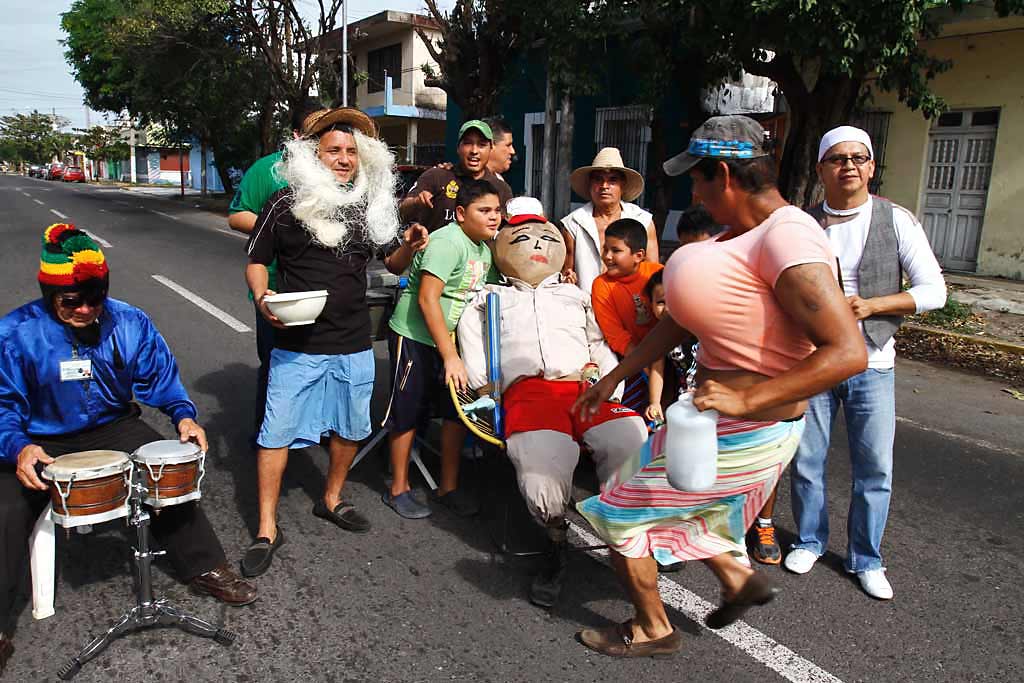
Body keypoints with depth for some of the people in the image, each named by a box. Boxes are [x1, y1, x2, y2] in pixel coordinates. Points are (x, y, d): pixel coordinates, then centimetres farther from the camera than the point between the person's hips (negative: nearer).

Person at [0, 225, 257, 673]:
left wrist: (183, 415, -16)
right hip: (42, 443, -2)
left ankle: (203, 568, 5)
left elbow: (161, 376, 2)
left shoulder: (130, 324, -9)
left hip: (114, 429, 2)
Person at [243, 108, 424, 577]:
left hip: (354, 347, 4)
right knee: (277, 432, 0)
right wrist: (262, 299, -20)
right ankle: (267, 529, 15)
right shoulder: (287, 203, -6)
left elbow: (391, 264, 13)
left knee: (350, 428, 17)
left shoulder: (371, 206, 6)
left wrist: (408, 247, -9)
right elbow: (256, 262, 0)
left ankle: (331, 499, 40)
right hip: (297, 347, -4)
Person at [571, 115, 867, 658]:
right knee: (672, 503, 29)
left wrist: (746, 399, -33)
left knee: (618, 511, 6)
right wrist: (613, 378, 14)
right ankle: (739, 579, 43)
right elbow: (680, 318, 12)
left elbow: (848, 353, -30)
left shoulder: (788, 239, -25)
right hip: (722, 419, 9)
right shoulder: (743, 233, 7)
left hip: (745, 433, -9)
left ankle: (652, 630, 27)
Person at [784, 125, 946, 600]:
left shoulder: (897, 221, -3)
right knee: (807, 462, 9)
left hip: (870, 364, -1)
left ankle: (866, 560, 26)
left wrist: (870, 304, -17)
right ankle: (810, 541, 32)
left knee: (875, 470, 6)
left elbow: (933, 291, -5)